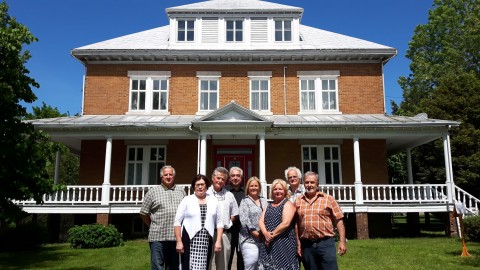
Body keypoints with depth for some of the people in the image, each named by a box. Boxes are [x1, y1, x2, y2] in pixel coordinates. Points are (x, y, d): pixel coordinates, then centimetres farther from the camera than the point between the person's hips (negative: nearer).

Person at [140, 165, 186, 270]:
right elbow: (143, 213, 6)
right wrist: (153, 226, 9)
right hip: (158, 237, -3)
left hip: (177, 236, 3)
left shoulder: (181, 191, 12)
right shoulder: (153, 191, 3)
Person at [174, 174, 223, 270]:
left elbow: (219, 223, 9)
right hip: (189, 240, -2)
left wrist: (218, 241, 2)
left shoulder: (214, 201, 8)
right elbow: (177, 222, -1)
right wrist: (179, 241, -7)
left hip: (207, 241, 2)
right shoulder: (187, 200, 0)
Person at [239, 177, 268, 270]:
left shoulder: (264, 201, 15)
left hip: (263, 239, 5)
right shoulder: (245, 201, 0)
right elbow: (244, 220, -9)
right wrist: (256, 234, -13)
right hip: (250, 240, -5)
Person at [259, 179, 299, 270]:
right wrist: (266, 233, -12)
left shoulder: (288, 204, -2)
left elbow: (285, 223, -15)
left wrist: (273, 235, -12)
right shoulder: (269, 205, 17)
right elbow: (261, 221, 6)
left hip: (284, 243, -6)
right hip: (268, 243, 6)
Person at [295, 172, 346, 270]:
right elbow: (296, 224, 11)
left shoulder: (328, 199, 2)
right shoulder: (298, 202, 8)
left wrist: (342, 241, -5)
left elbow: (338, 221, 1)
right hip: (306, 245, 3)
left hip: (325, 243, -2)